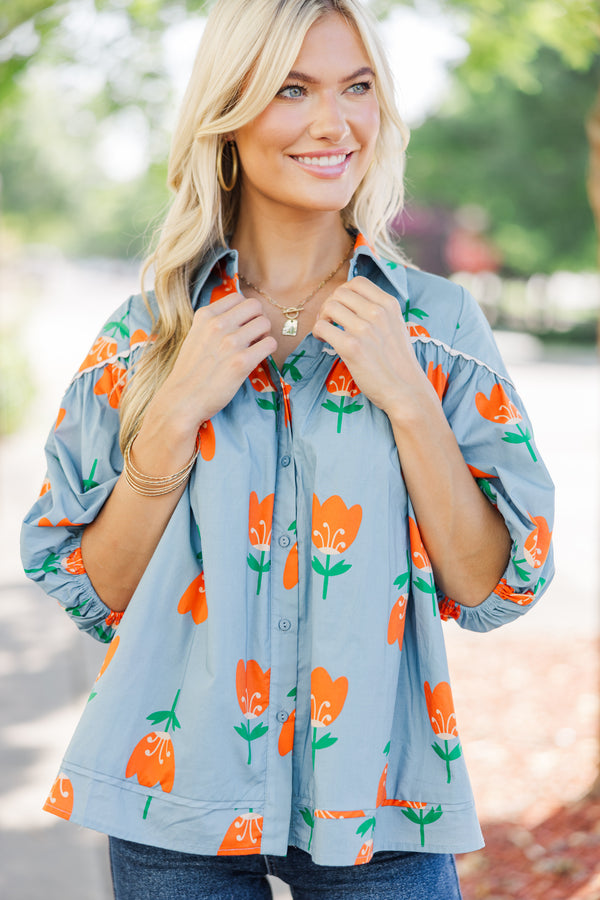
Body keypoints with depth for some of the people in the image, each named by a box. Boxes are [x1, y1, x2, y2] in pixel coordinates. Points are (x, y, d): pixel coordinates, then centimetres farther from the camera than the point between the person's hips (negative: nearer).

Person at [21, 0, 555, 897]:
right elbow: (92, 592, -2)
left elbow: (494, 588, -4)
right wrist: (178, 412, -14)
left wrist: (407, 397, -15)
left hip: (373, 796, 0)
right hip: (179, 794, 1)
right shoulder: (144, 333, -1)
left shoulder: (441, 323, -2)